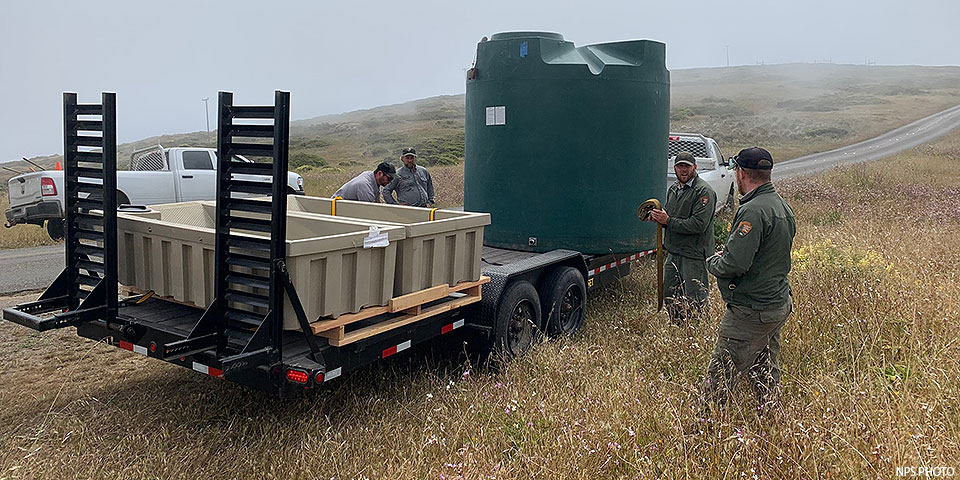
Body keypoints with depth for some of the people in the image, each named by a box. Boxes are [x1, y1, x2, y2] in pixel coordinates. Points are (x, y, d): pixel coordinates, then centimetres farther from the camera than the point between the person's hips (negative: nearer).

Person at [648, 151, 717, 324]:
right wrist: (658, 217, -1)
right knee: (669, 296, 16)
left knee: (694, 301, -2)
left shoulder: (704, 191, -12)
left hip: (694, 254, -8)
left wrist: (668, 221, -20)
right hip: (673, 252, 9)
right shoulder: (673, 189, 15)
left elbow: (699, 224, -21)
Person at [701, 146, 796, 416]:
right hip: (779, 304, 10)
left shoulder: (753, 211, -21)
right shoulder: (783, 207, 11)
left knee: (721, 375, -2)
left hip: (751, 310, -10)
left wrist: (712, 263, -6)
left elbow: (735, 264, -27)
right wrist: (727, 253, 14)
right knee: (765, 371, 20)